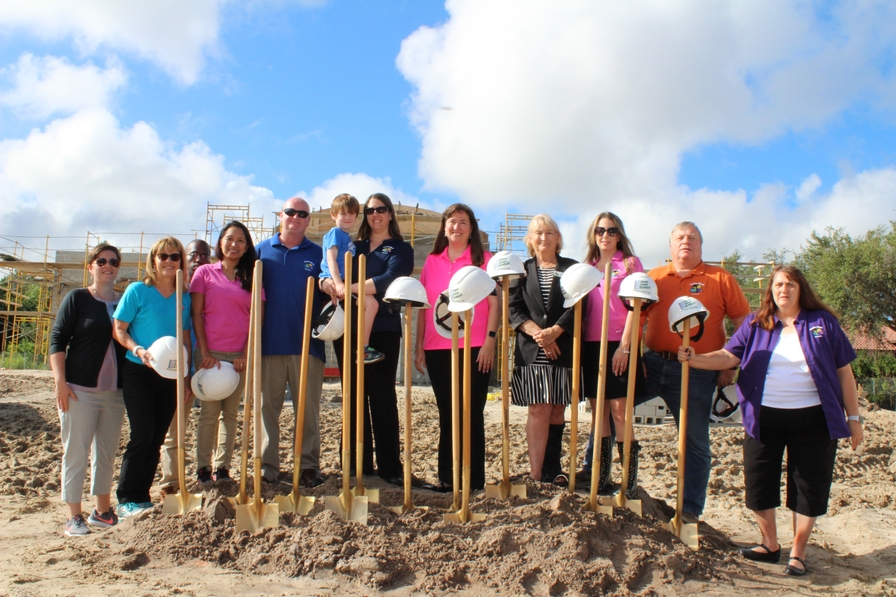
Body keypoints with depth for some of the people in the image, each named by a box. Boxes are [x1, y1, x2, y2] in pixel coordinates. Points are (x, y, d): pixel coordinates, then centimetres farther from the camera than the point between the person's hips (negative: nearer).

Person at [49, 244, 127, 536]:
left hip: (115, 391, 5)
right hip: (80, 389, -4)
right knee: (75, 452, 1)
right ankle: (74, 516, 10)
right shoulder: (77, 298, -2)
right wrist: (60, 381, -14)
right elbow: (57, 340, -5)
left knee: (107, 453, 12)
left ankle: (102, 511, 24)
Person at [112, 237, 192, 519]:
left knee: (157, 438, 7)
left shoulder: (184, 297, 7)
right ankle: (128, 499, 4)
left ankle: (143, 496, 19)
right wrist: (138, 350, -22)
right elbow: (118, 329, -5)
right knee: (142, 435, -8)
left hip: (170, 376, 4)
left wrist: (186, 377, 8)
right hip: (138, 373, -4)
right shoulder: (137, 291, -5)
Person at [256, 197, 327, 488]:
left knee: (309, 408, 3)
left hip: (307, 343, -1)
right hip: (269, 342, 1)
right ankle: (267, 466, 15)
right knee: (268, 406, 6)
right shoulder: (262, 250, 11)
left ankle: (309, 465, 11)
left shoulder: (317, 254, 10)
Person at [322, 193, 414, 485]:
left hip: (382, 330, -3)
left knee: (382, 397, -4)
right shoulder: (353, 246, 19)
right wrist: (326, 281, -16)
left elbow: (389, 280, -13)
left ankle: (390, 467, 2)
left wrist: (350, 288, -23)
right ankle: (359, 466, 12)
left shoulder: (400, 249, 7)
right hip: (348, 329, 4)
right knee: (354, 396, 5)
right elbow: (330, 271, 8)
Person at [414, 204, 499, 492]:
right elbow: (423, 306, 12)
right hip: (438, 350, 4)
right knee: (447, 413, 10)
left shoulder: (483, 259, 3)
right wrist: (418, 345, 8)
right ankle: (447, 476, 17)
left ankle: (474, 479, 9)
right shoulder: (432, 261, 12)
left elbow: (494, 303, -1)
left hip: (474, 349, -3)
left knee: (472, 414, 2)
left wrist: (490, 340, -10)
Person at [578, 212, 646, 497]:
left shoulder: (630, 263, 2)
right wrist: (579, 342, 6)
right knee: (598, 411, 7)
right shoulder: (587, 267, 16)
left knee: (619, 411, -7)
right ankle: (600, 479, 13)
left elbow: (634, 307, -5)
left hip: (618, 345, -5)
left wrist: (624, 346, -14)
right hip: (591, 345, 5)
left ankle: (630, 484, -1)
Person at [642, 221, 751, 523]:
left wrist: (731, 365, -4)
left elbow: (745, 325, 2)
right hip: (652, 363, 3)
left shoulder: (719, 278, 3)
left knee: (696, 443, 4)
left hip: (696, 371, -2)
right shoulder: (654, 277, 10)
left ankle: (690, 511, 16)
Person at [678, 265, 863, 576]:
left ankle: (798, 553, 20)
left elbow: (844, 372, 5)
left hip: (812, 419, -1)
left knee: (808, 486, 4)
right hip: (764, 418, 1)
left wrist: (853, 417, 4)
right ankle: (770, 544, 24)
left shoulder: (823, 323, 2)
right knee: (758, 482, 5)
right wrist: (695, 359, -25)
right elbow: (729, 356, -7)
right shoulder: (755, 324, 4)